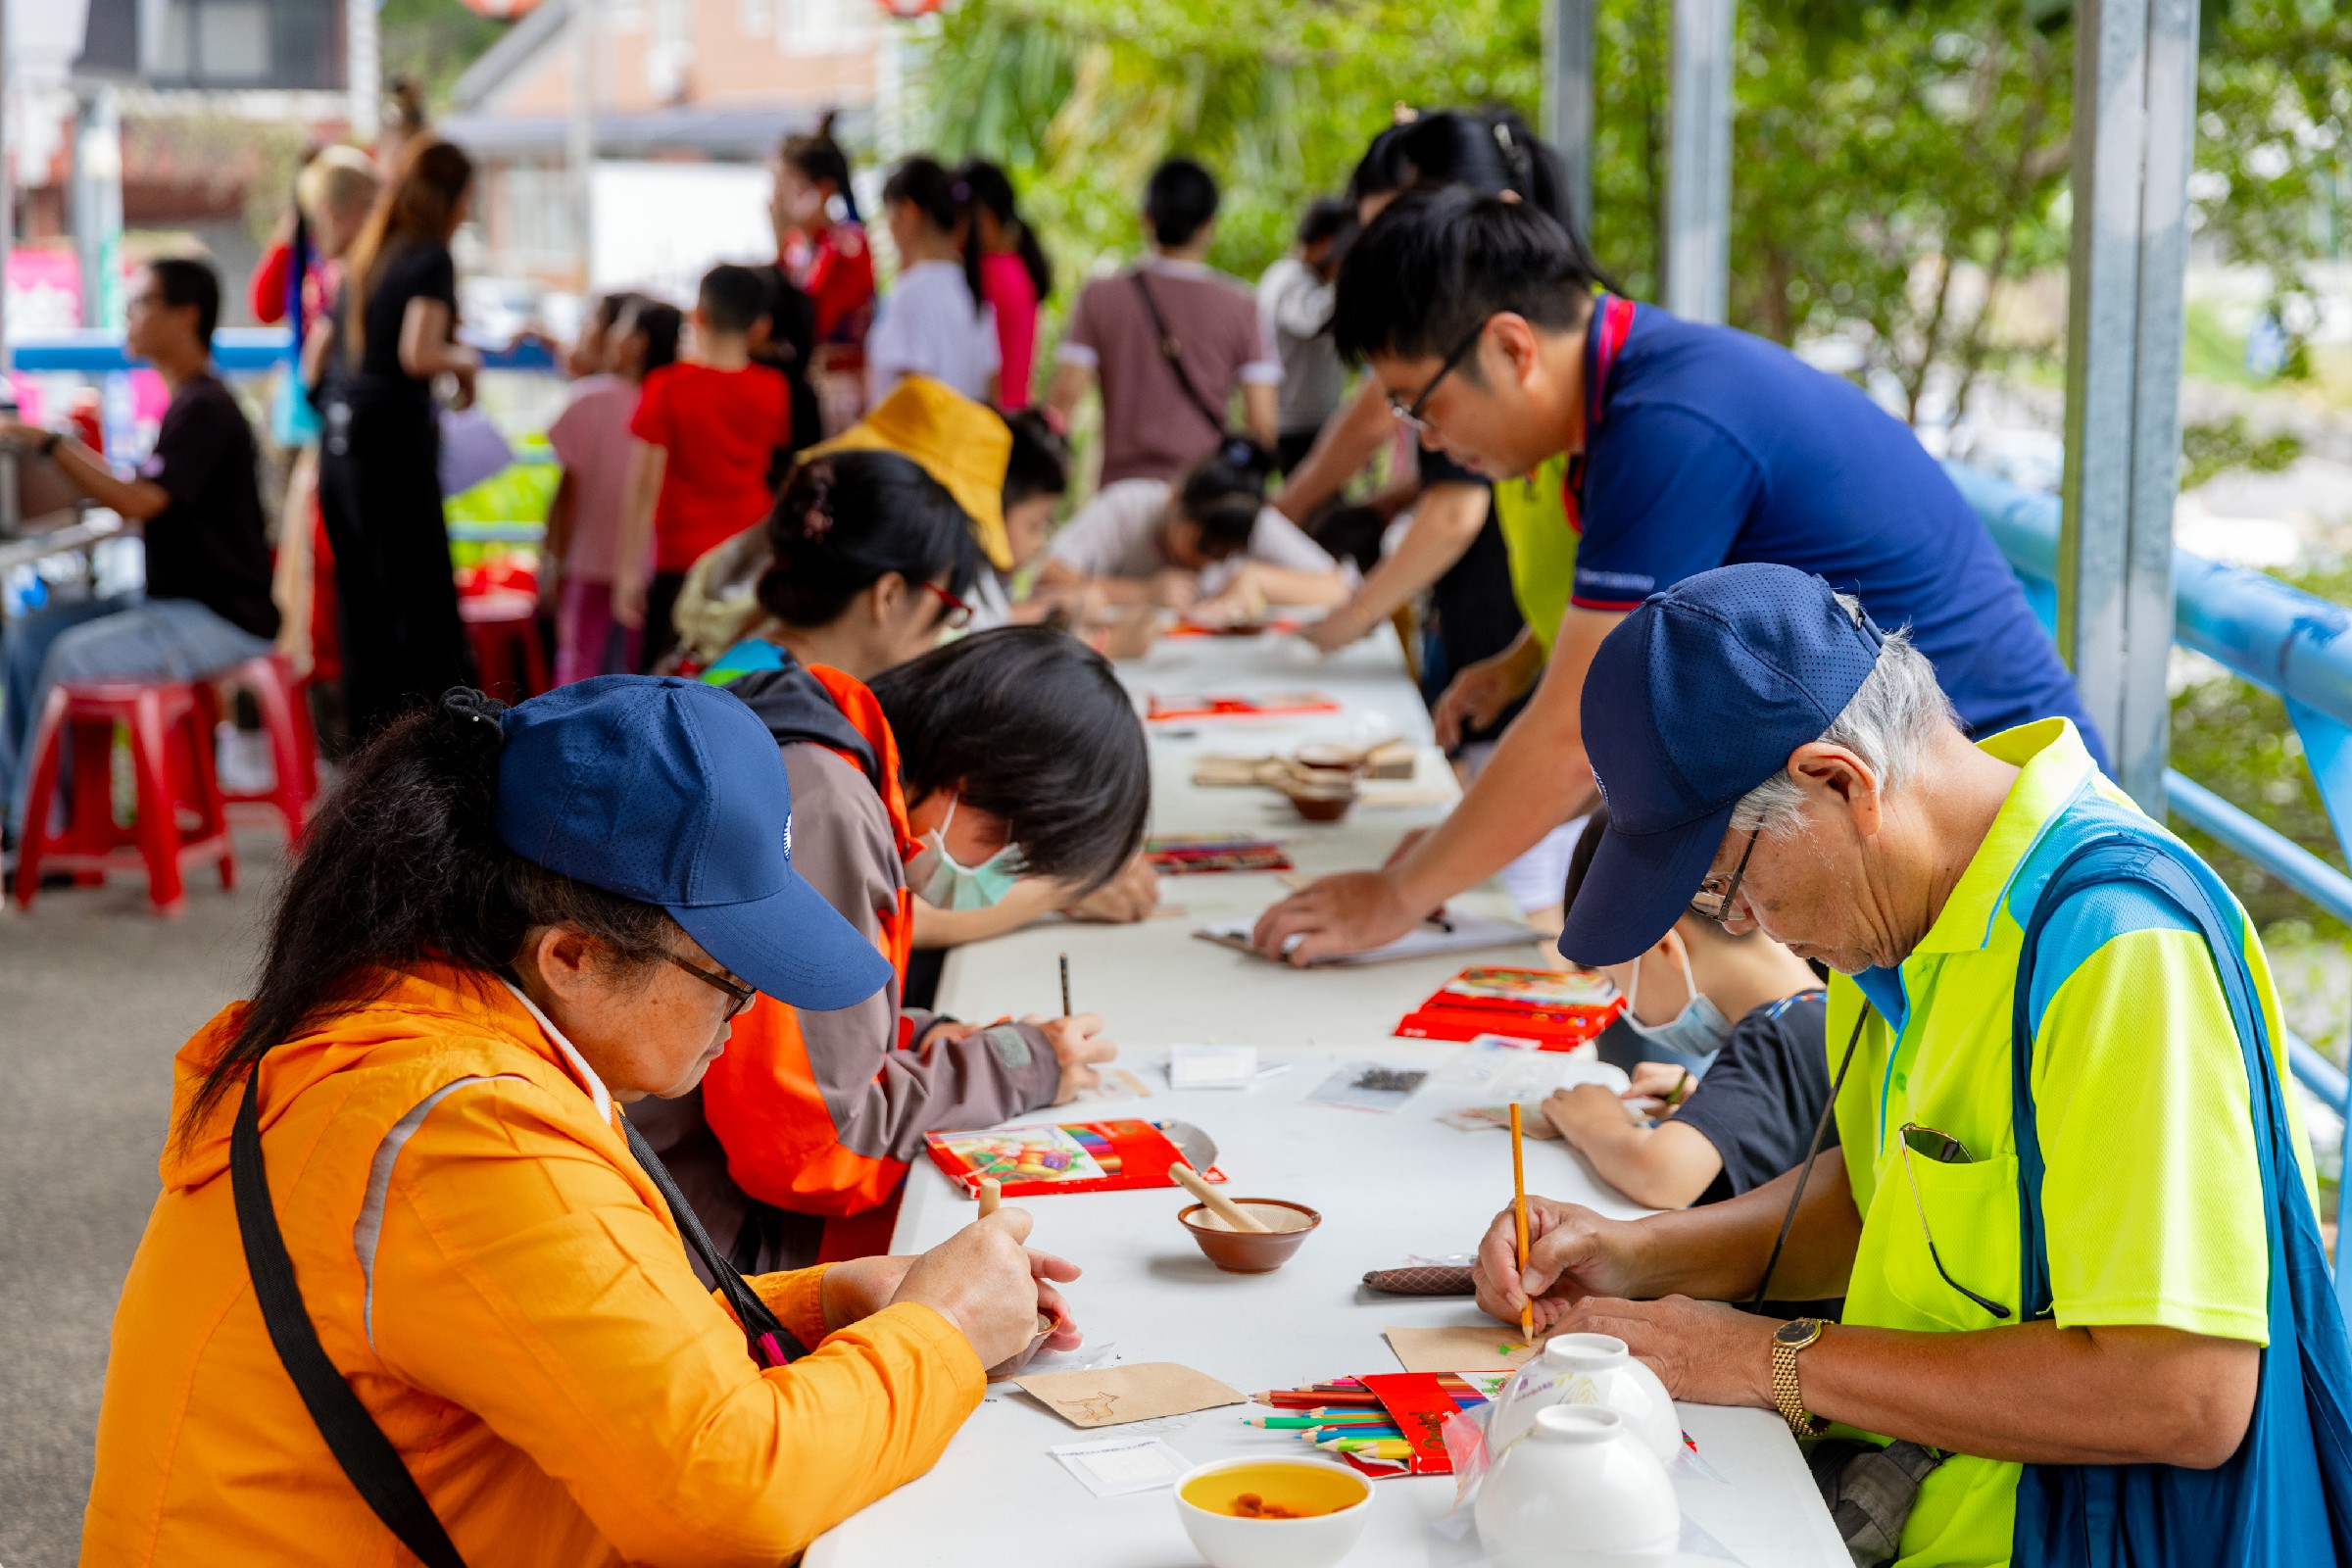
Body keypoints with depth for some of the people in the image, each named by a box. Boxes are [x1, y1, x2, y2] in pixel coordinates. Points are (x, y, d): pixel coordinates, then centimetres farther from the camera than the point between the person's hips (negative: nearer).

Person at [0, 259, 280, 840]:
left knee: (74, 655, -24)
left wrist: (48, 442, -22)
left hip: (224, 618, -10)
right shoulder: (185, 402, 15)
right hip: (174, 600, 10)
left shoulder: (205, 409, -16)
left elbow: (138, 503, -26)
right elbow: (145, 502, 17)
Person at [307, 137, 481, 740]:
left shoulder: (360, 263, 19)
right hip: (395, 440, -7)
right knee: (425, 608, -5)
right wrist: (464, 360, 2)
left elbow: (313, 368, 21)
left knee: (362, 614, 10)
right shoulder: (431, 259, -3)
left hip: (337, 446, 7)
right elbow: (418, 354, -17)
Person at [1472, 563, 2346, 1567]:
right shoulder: (1912, 900, 4)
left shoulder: (2116, 949, -24)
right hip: (1921, 1481, 8)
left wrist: (1774, 1364, -19)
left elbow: (2184, 1396, -28)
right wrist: (1640, 1256, 3)